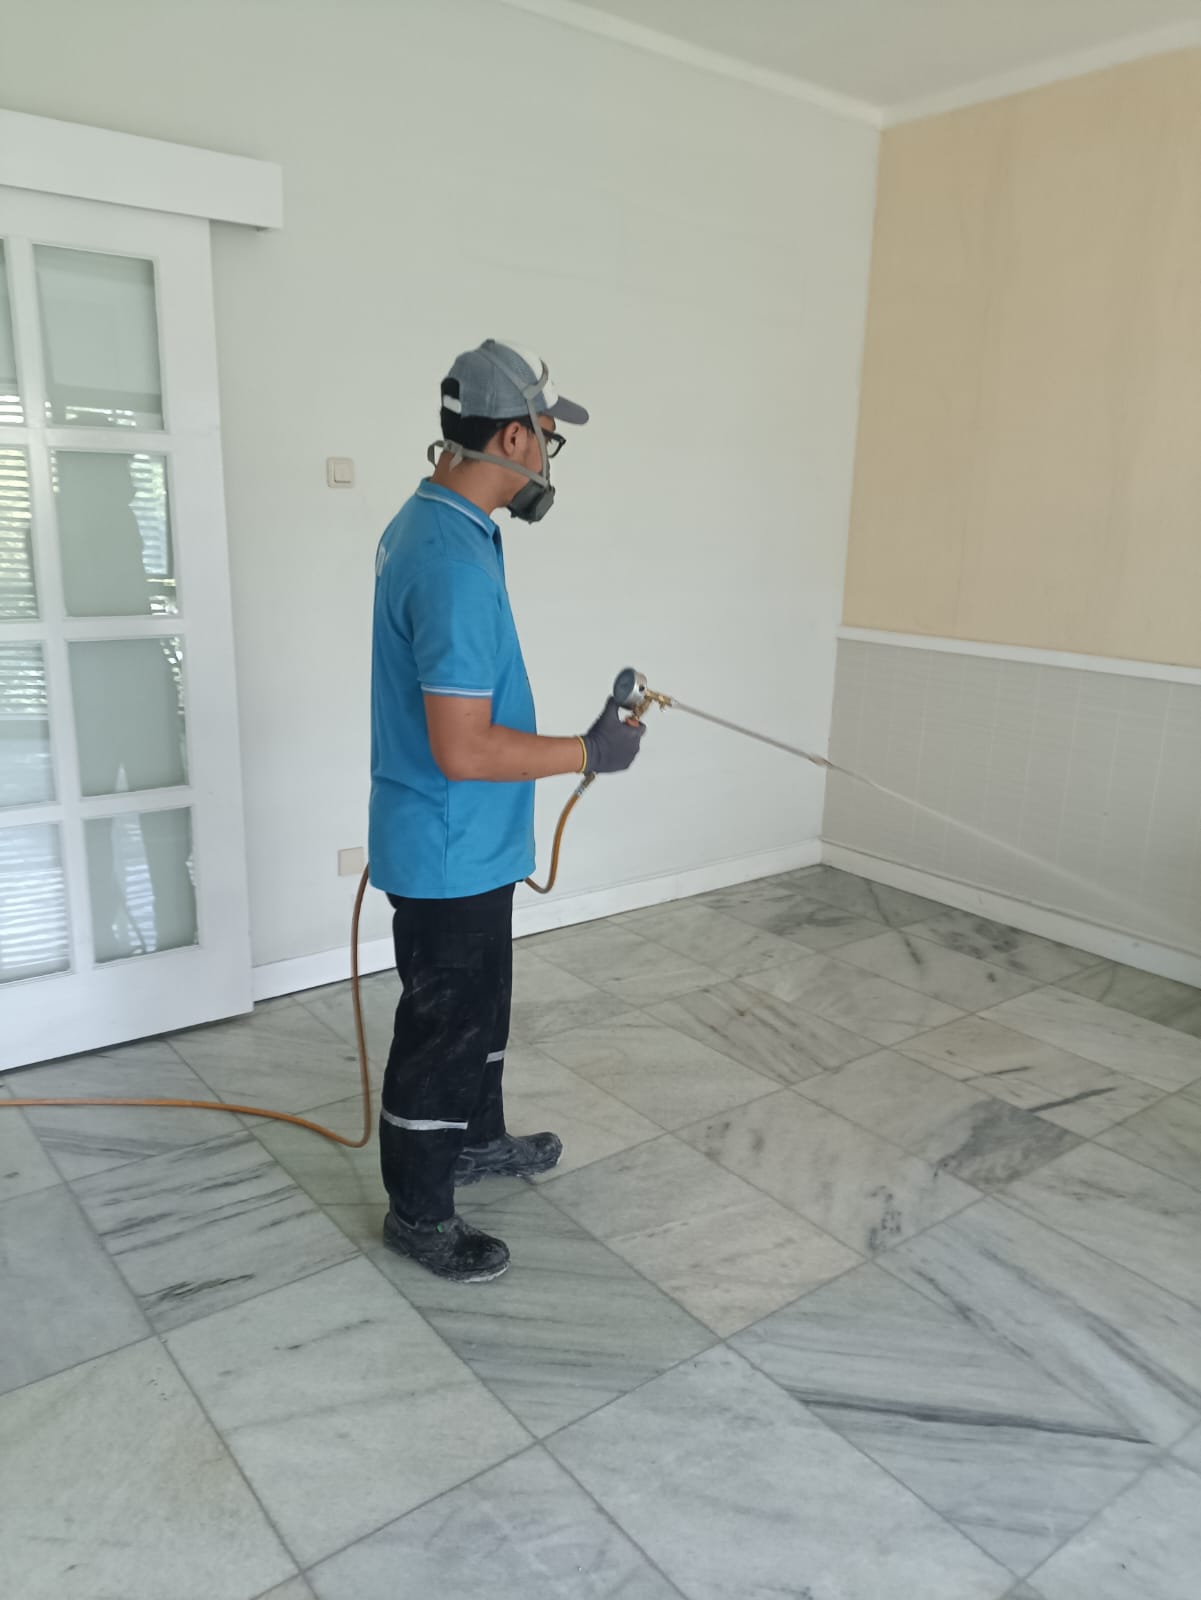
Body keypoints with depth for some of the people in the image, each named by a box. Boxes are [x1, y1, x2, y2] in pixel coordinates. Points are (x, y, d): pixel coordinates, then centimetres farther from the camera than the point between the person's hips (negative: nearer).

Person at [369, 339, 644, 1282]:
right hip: (451, 853, -10)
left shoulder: (425, 526, 6)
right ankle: (419, 1214, 28)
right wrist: (588, 753, -18)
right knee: (443, 1026, 8)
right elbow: (464, 751, -30)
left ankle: (477, 1140, 46)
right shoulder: (456, 561, -27)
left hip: (464, 844, 10)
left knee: (480, 1005, 25)